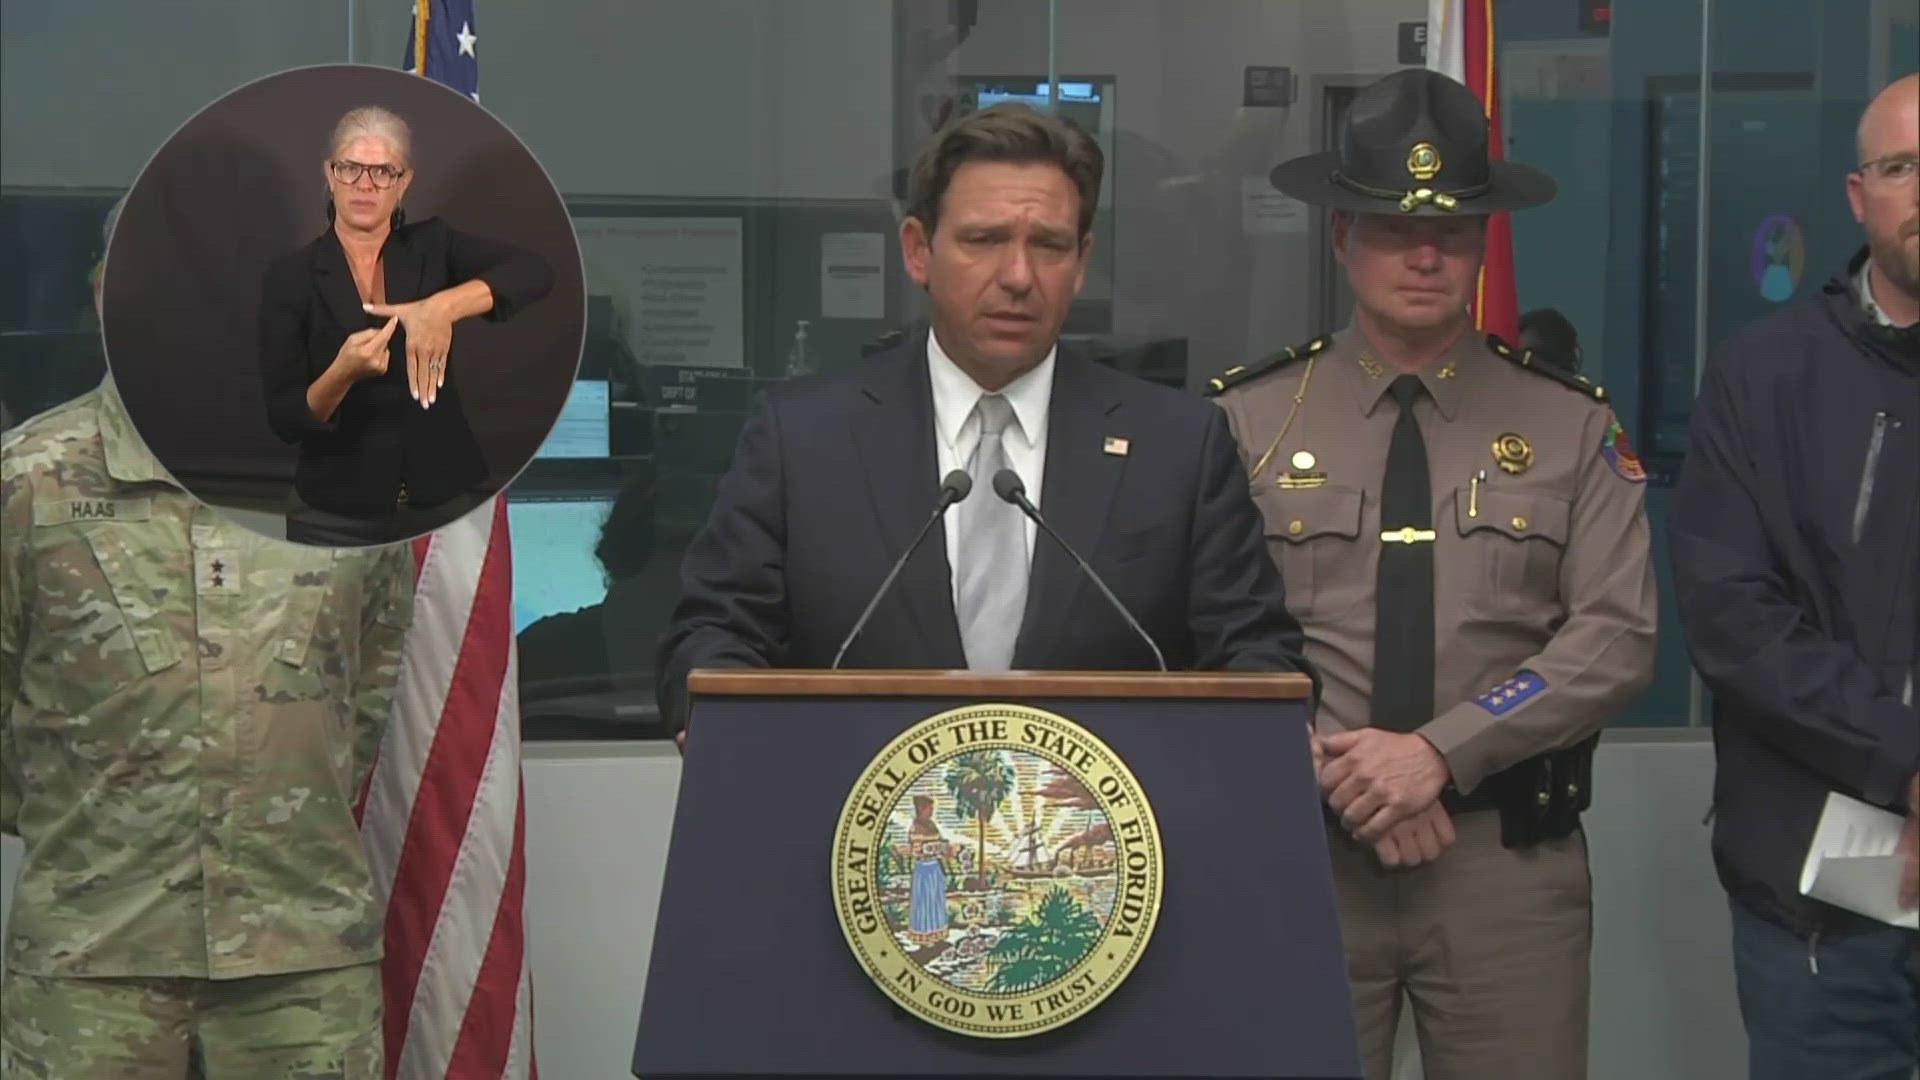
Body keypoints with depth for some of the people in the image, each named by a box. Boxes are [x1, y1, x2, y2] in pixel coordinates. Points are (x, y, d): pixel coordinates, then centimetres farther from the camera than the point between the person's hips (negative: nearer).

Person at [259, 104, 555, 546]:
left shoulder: (433, 245, 0)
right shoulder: (290, 276, -5)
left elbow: (535, 270, -18)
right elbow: (284, 419, -10)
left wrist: (445, 306, -33)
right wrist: (342, 374, -29)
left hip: (446, 502, 1)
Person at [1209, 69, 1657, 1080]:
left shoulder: (1571, 424, 4)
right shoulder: (1248, 419, 4)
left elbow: (1618, 638, -4)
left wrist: (1440, 754, -14)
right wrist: (1337, 771, -12)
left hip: (1510, 858, 0)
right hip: (1299, 853, 0)